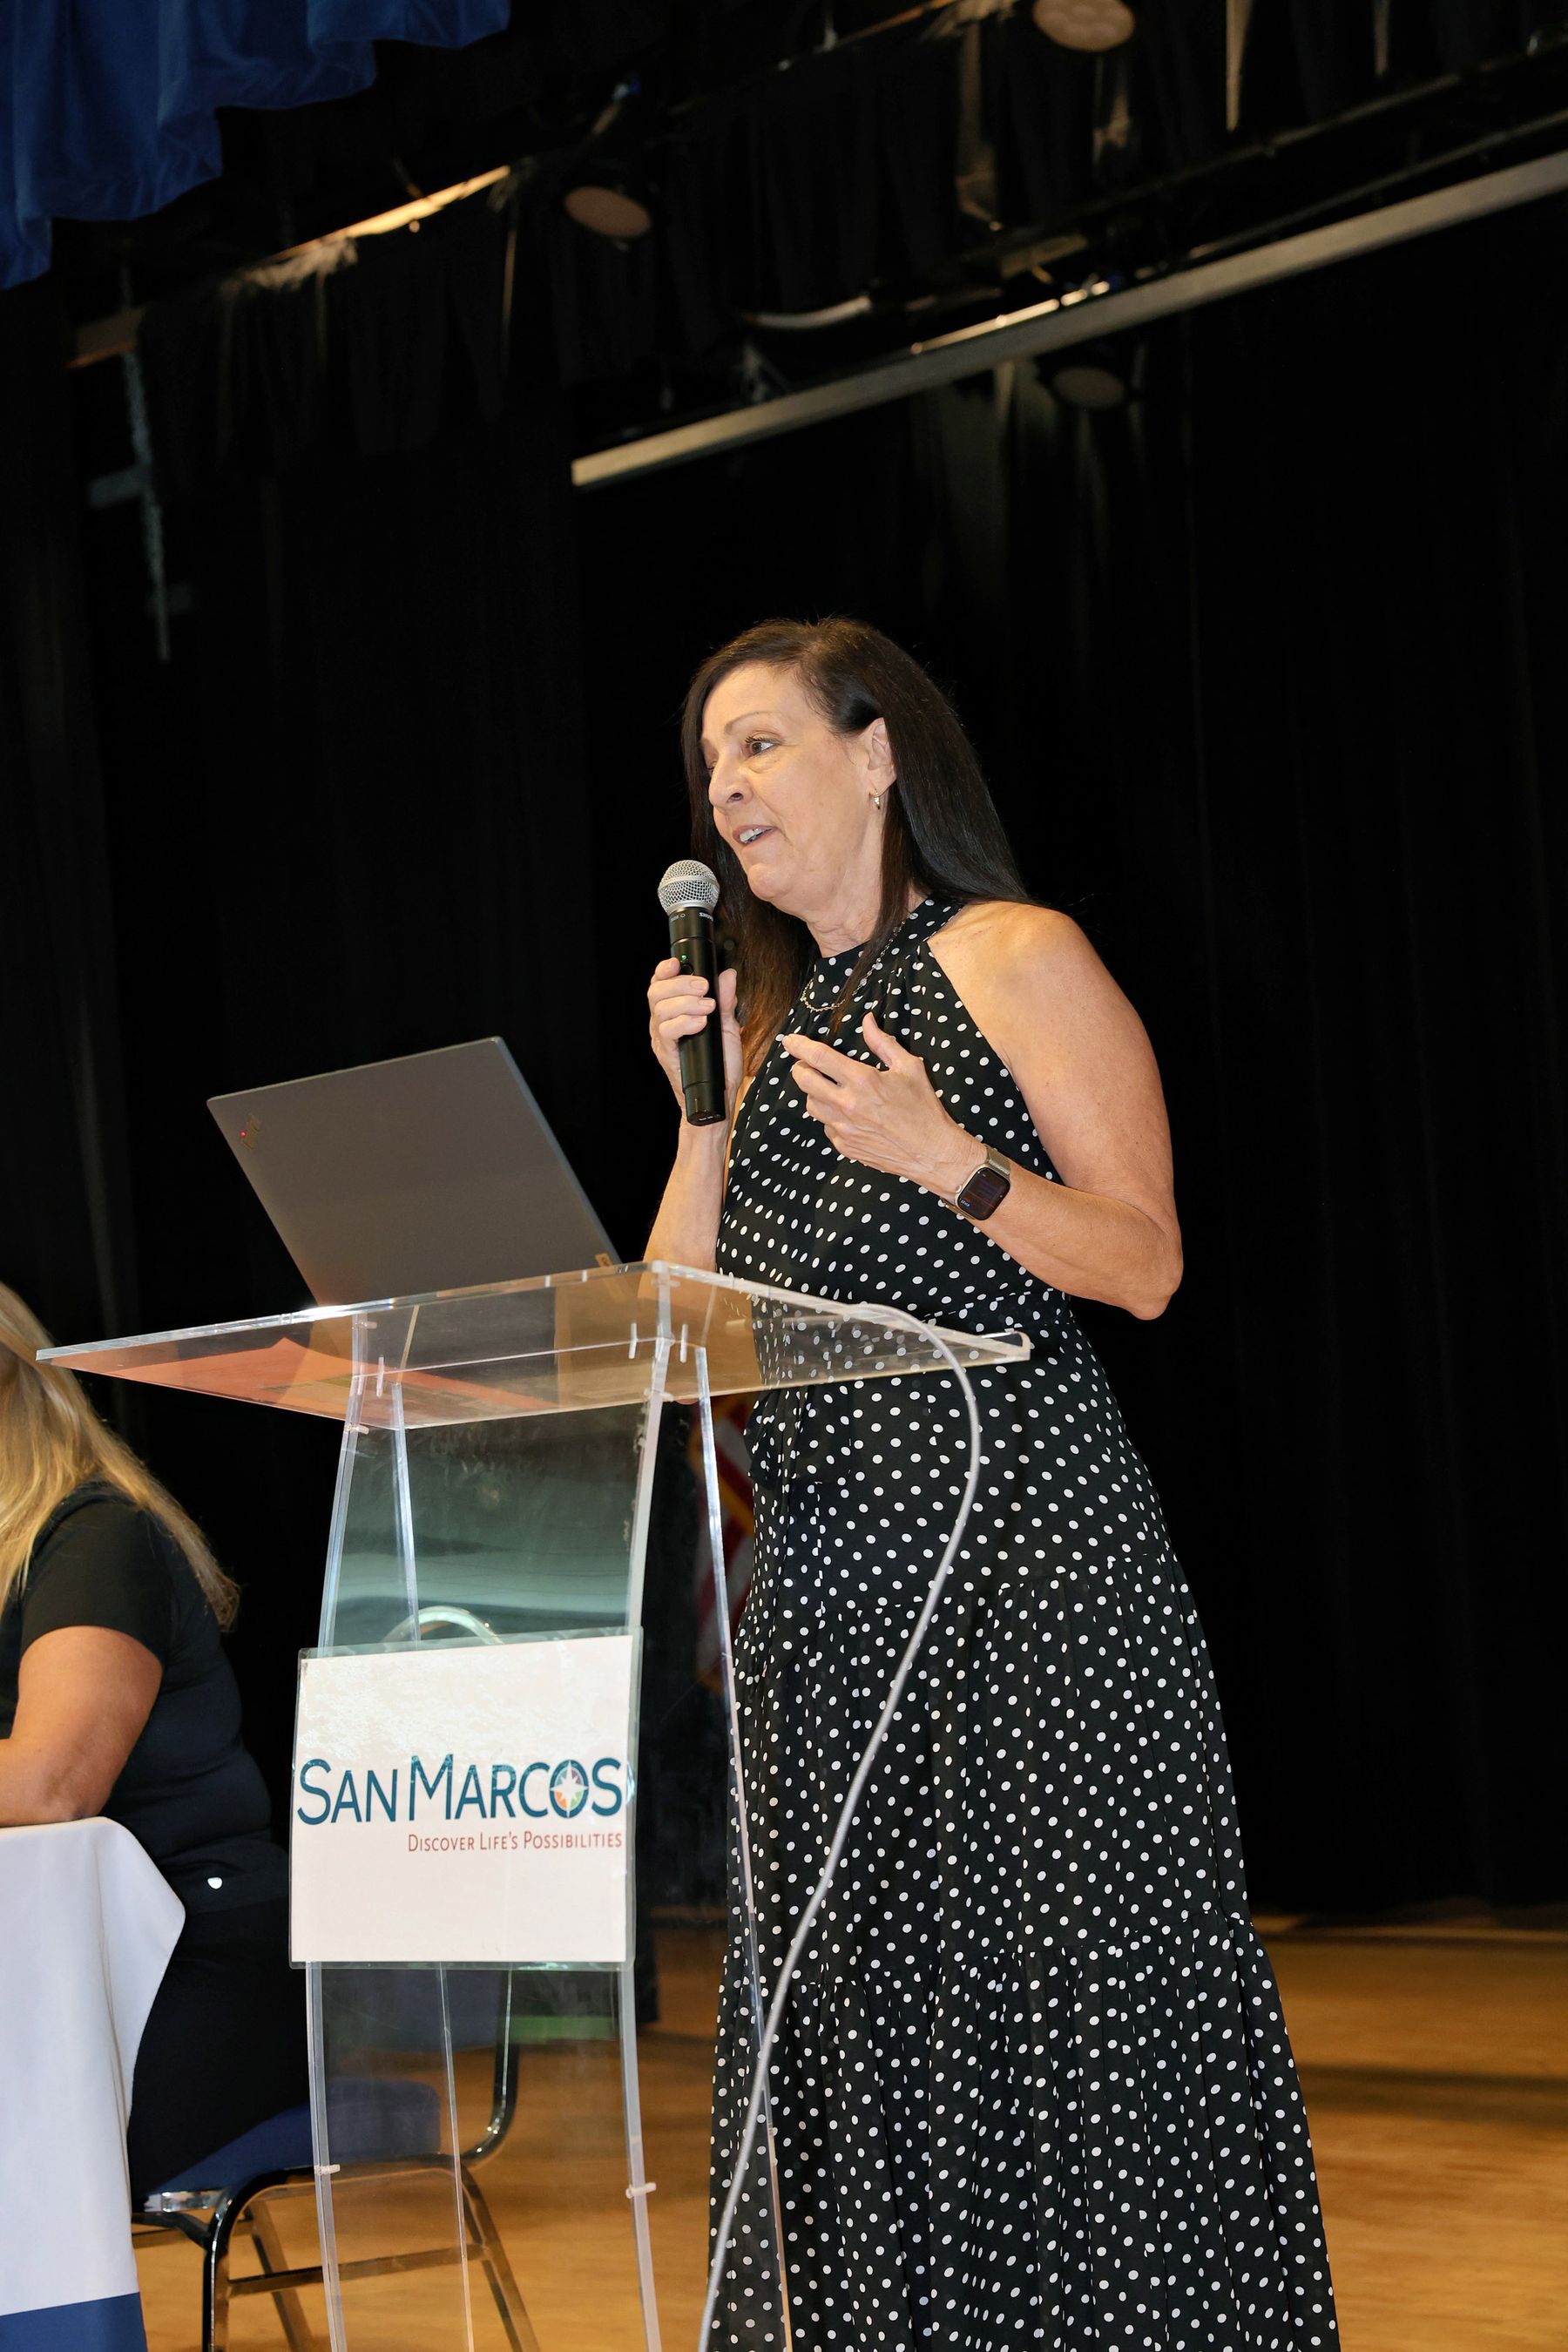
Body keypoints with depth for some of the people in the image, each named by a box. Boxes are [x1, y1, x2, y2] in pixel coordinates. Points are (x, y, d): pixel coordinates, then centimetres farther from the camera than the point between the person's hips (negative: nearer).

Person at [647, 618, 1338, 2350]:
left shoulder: (1014, 961, 0)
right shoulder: (769, 1018, 19)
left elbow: (1145, 1264, -6)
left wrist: (947, 1160, -18)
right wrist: (702, 1111, 4)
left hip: (1019, 1545, -7)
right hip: (826, 1562, 7)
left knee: (1064, 1979, -8)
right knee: (857, 2004, 7)